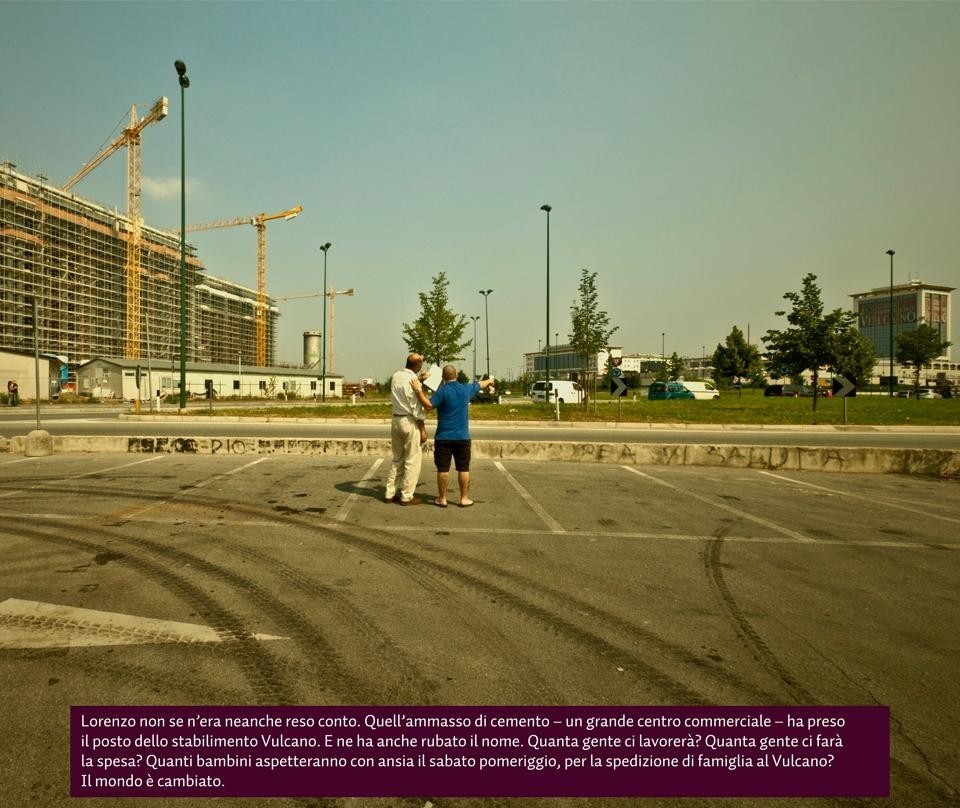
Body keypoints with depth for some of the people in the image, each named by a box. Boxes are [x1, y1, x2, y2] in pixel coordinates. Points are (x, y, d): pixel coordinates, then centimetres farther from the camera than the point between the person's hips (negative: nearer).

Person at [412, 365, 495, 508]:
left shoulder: (443, 390, -10)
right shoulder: (466, 389, 4)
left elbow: (428, 405, -18)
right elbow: (480, 385, 25)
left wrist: (419, 390, -12)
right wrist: (489, 380, 45)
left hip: (443, 437, -2)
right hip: (462, 437, 3)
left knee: (443, 469, 4)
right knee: (463, 469, 9)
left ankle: (442, 499, 10)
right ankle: (464, 498, 13)